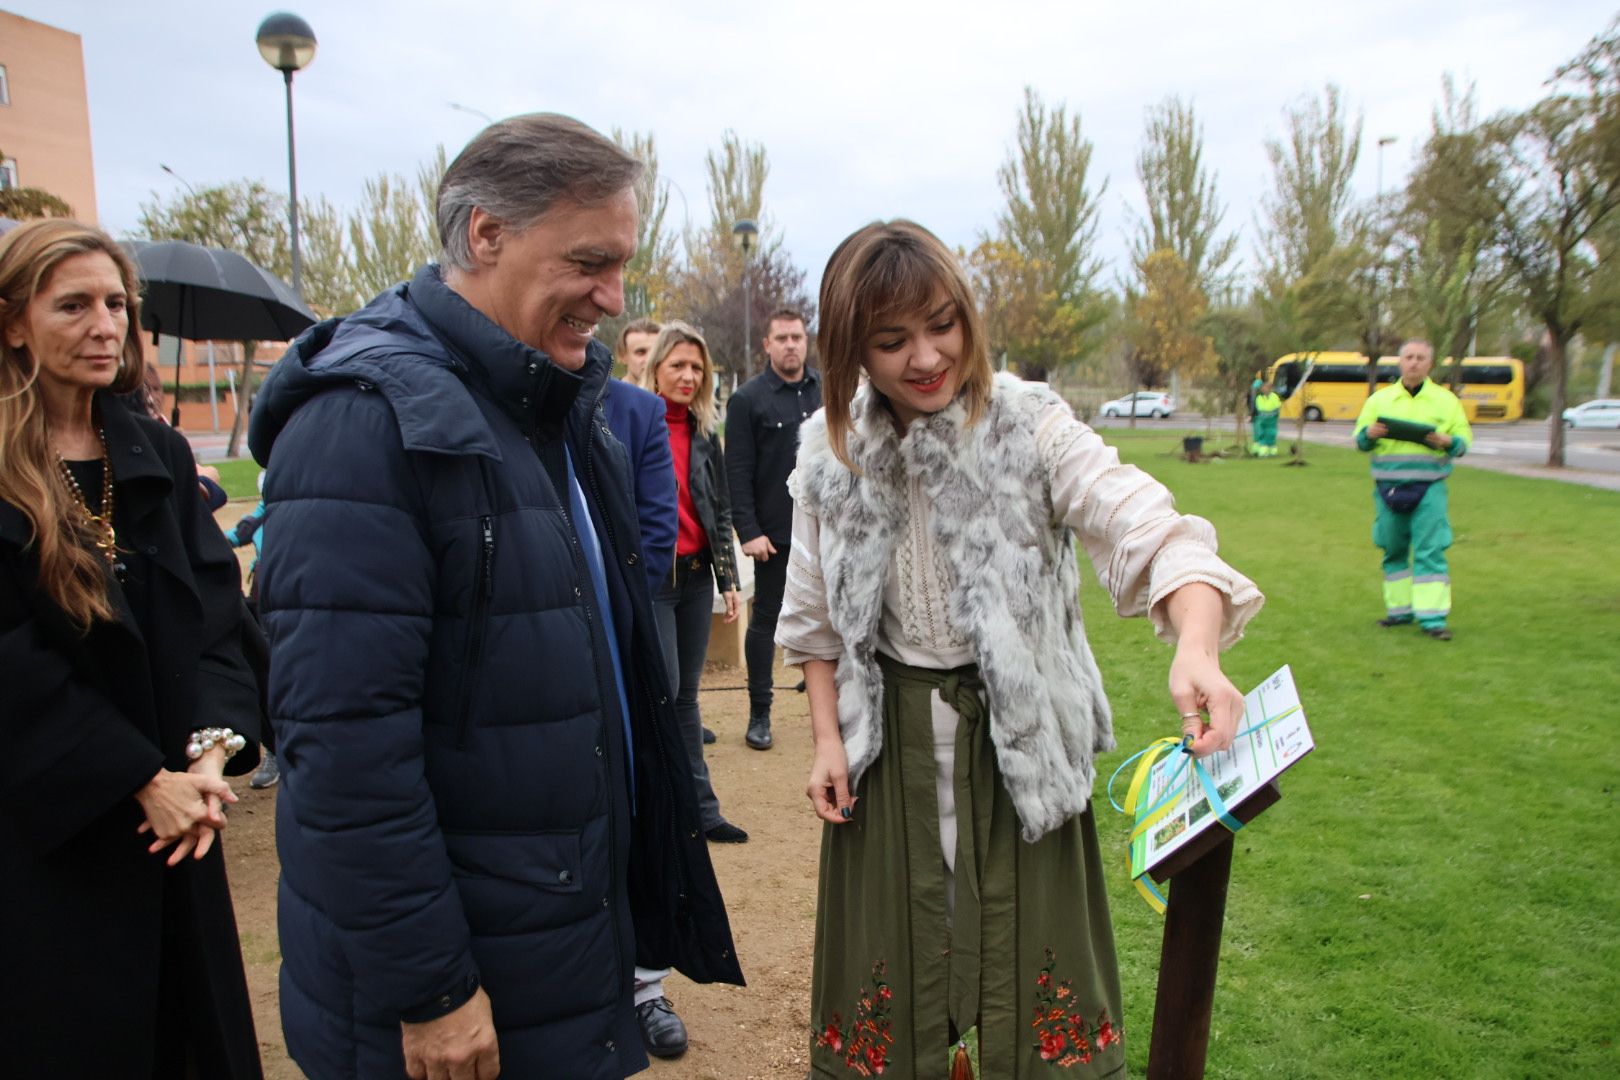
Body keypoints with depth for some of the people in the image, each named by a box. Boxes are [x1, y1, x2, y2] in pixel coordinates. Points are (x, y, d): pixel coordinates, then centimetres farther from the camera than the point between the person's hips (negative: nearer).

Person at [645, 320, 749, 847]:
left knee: (686, 694, 12)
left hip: (696, 575, 6)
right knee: (664, 689, -6)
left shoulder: (704, 433, 10)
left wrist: (729, 578, 10)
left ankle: (699, 810, 20)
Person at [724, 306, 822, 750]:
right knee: (766, 619, 7)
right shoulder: (748, 399, -5)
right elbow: (737, 472, -8)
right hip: (775, 532, -3)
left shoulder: (826, 390, 6)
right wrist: (748, 530, -14)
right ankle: (759, 713, 17)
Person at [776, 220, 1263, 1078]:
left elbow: (1148, 533, -25)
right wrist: (826, 737, 3)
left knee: (1029, 941, 9)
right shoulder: (830, 451, -3)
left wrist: (1195, 648, -44)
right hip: (888, 737, 3)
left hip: (1019, 731, -2)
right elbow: (817, 616, 6)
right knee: (891, 944, 14)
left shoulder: (1030, 427, -14)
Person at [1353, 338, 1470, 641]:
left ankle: (1433, 616, -5)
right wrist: (1369, 434, -12)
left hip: (1429, 489, -2)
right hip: (1388, 487, 2)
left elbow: (1464, 441, 8)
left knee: (1430, 551, -7)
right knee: (1394, 551, 7)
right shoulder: (1379, 399, 11)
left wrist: (1447, 441, -15)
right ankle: (1400, 608, 19)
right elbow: (1359, 442, 11)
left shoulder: (1446, 400, 9)